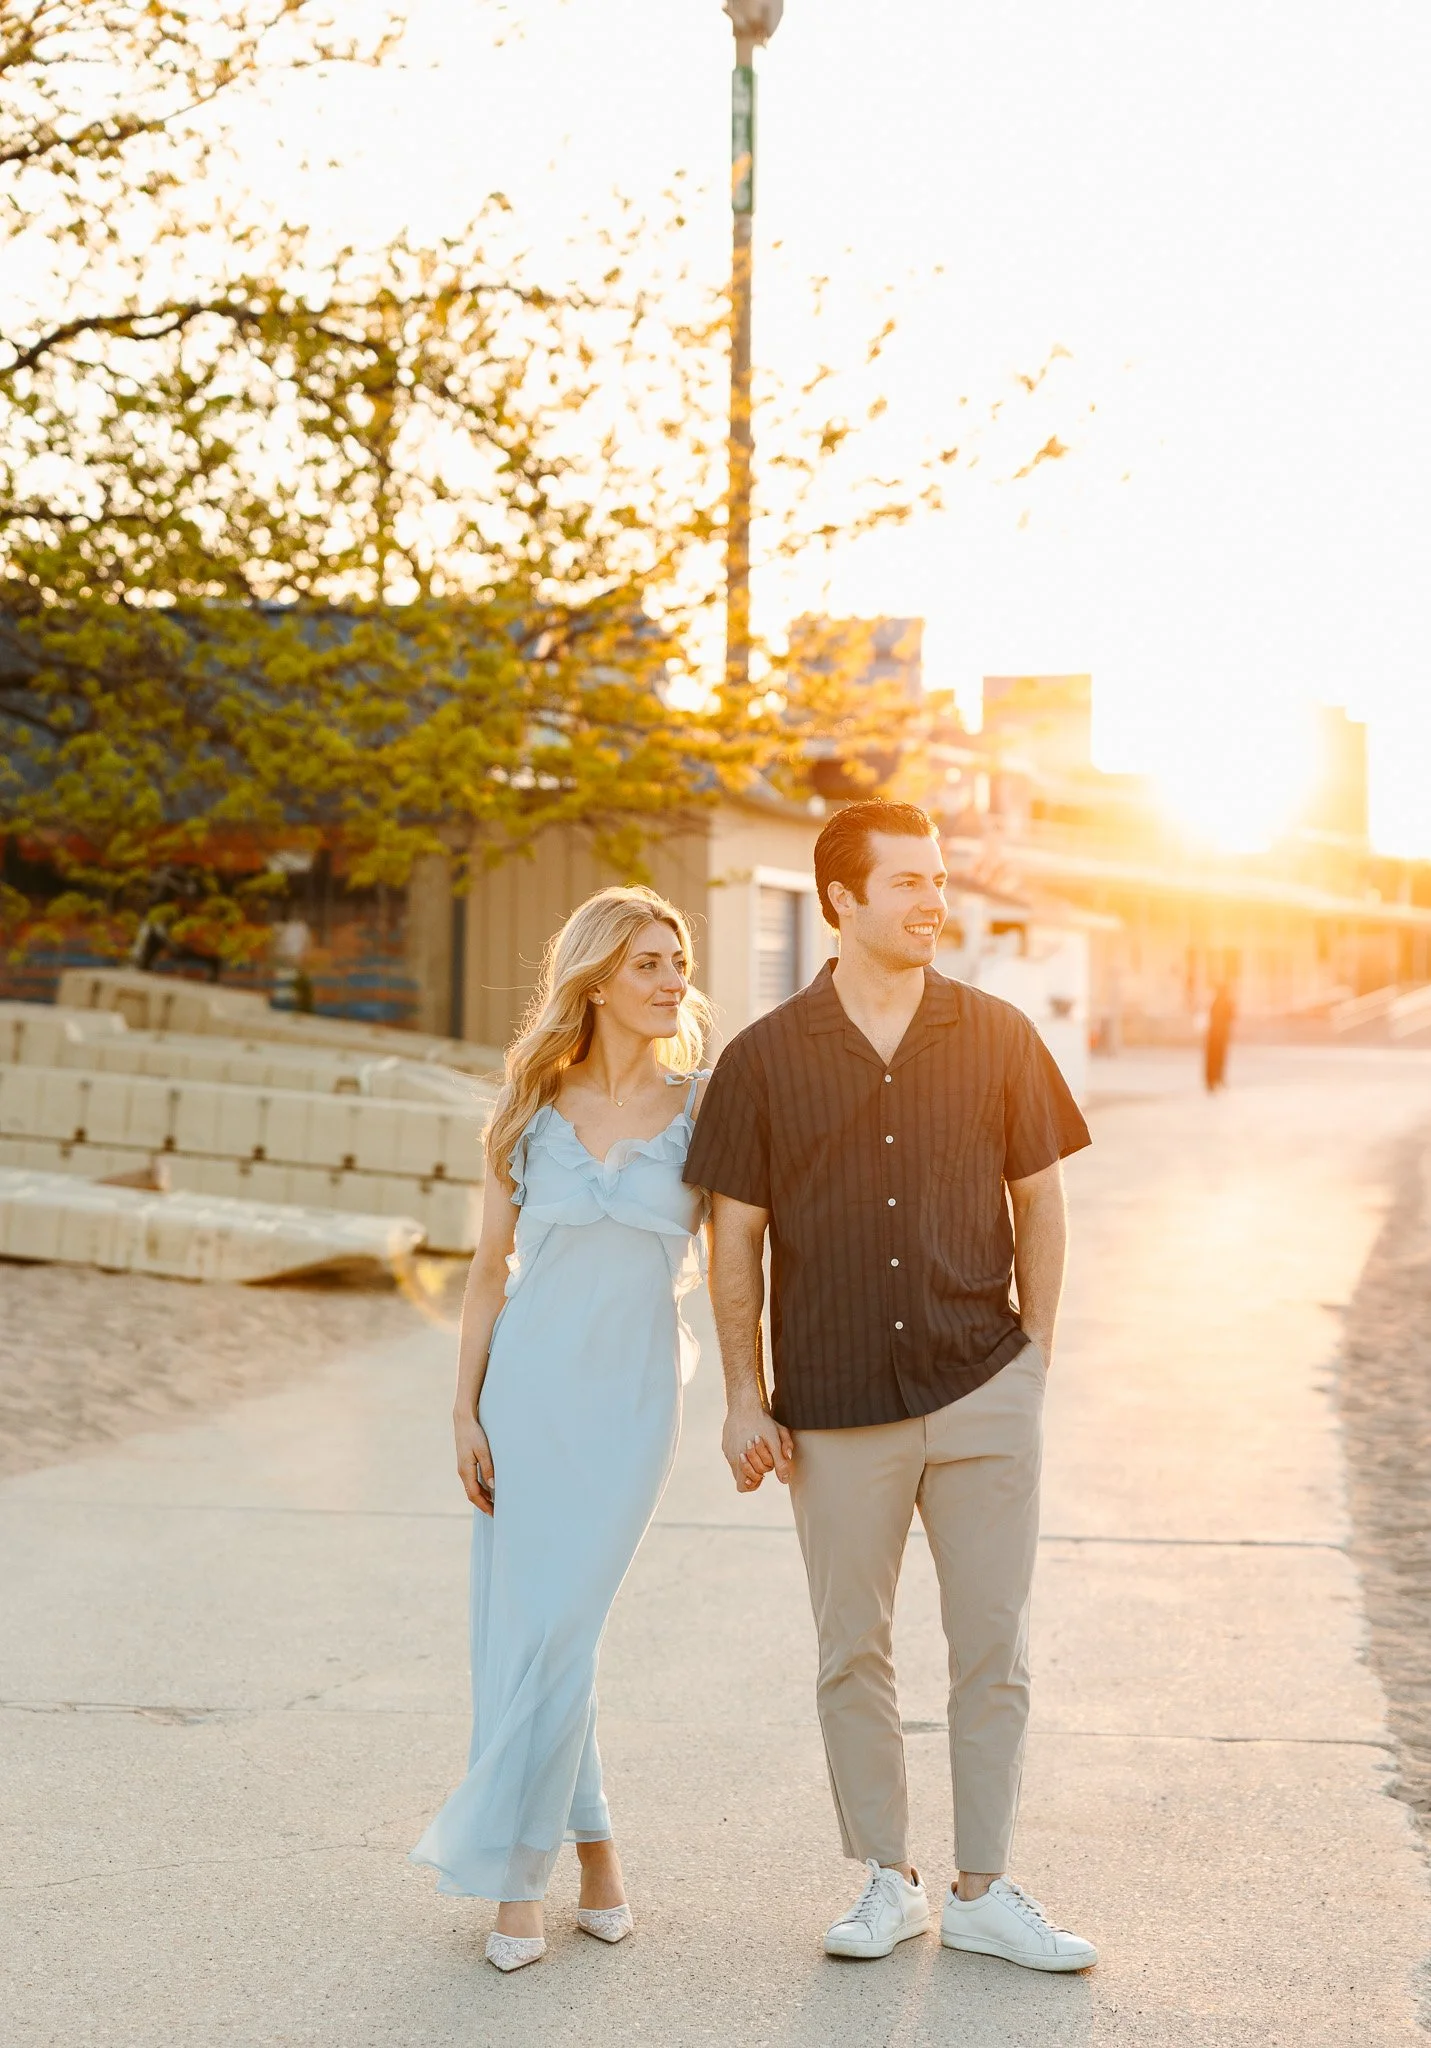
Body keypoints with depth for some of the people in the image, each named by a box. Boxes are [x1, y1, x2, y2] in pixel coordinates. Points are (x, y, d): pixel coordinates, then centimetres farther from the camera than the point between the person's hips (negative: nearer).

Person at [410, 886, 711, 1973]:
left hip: (630, 1401, -2)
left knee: (553, 1635, -6)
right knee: (523, 1633, 3)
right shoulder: (534, 1112, 4)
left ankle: (509, 1869, 6)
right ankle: (593, 1843, 18)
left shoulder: (701, 1108, 1)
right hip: (526, 1391, 2)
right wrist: (465, 1411, 1)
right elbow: (489, 1271, 7)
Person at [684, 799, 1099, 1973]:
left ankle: (985, 1893, 19)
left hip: (982, 1393, 1)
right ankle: (888, 1882, 24)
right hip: (836, 1407, 0)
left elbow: (1040, 1203, 9)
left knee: (994, 1652, 6)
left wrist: (1032, 1360, 5)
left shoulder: (998, 1039, 2)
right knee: (853, 1656, 8)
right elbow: (735, 1237, 2)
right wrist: (744, 1400, -1)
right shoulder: (765, 1060, -1)